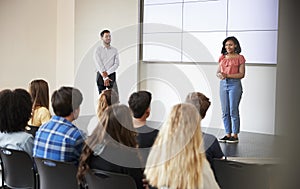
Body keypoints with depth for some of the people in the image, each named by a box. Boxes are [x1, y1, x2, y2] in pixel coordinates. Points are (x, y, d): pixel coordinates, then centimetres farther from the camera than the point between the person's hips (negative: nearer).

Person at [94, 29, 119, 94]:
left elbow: (117, 64, -1)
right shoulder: (98, 49, 2)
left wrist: (107, 73, -14)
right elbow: (98, 64, -7)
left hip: (111, 75, 1)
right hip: (101, 75, -1)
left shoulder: (114, 50, 9)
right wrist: (104, 77, -15)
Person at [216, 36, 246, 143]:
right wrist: (219, 75, -9)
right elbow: (218, 72, 15)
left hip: (234, 84, -5)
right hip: (223, 84, 5)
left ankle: (235, 135, 3)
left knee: (233, 111, -5)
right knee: (225, 112, 6)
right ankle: (228, 134, 14)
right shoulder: (222, 58, 13)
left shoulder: (239, 58, -2)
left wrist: (227, 75, -17)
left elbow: (241, 74, -8)